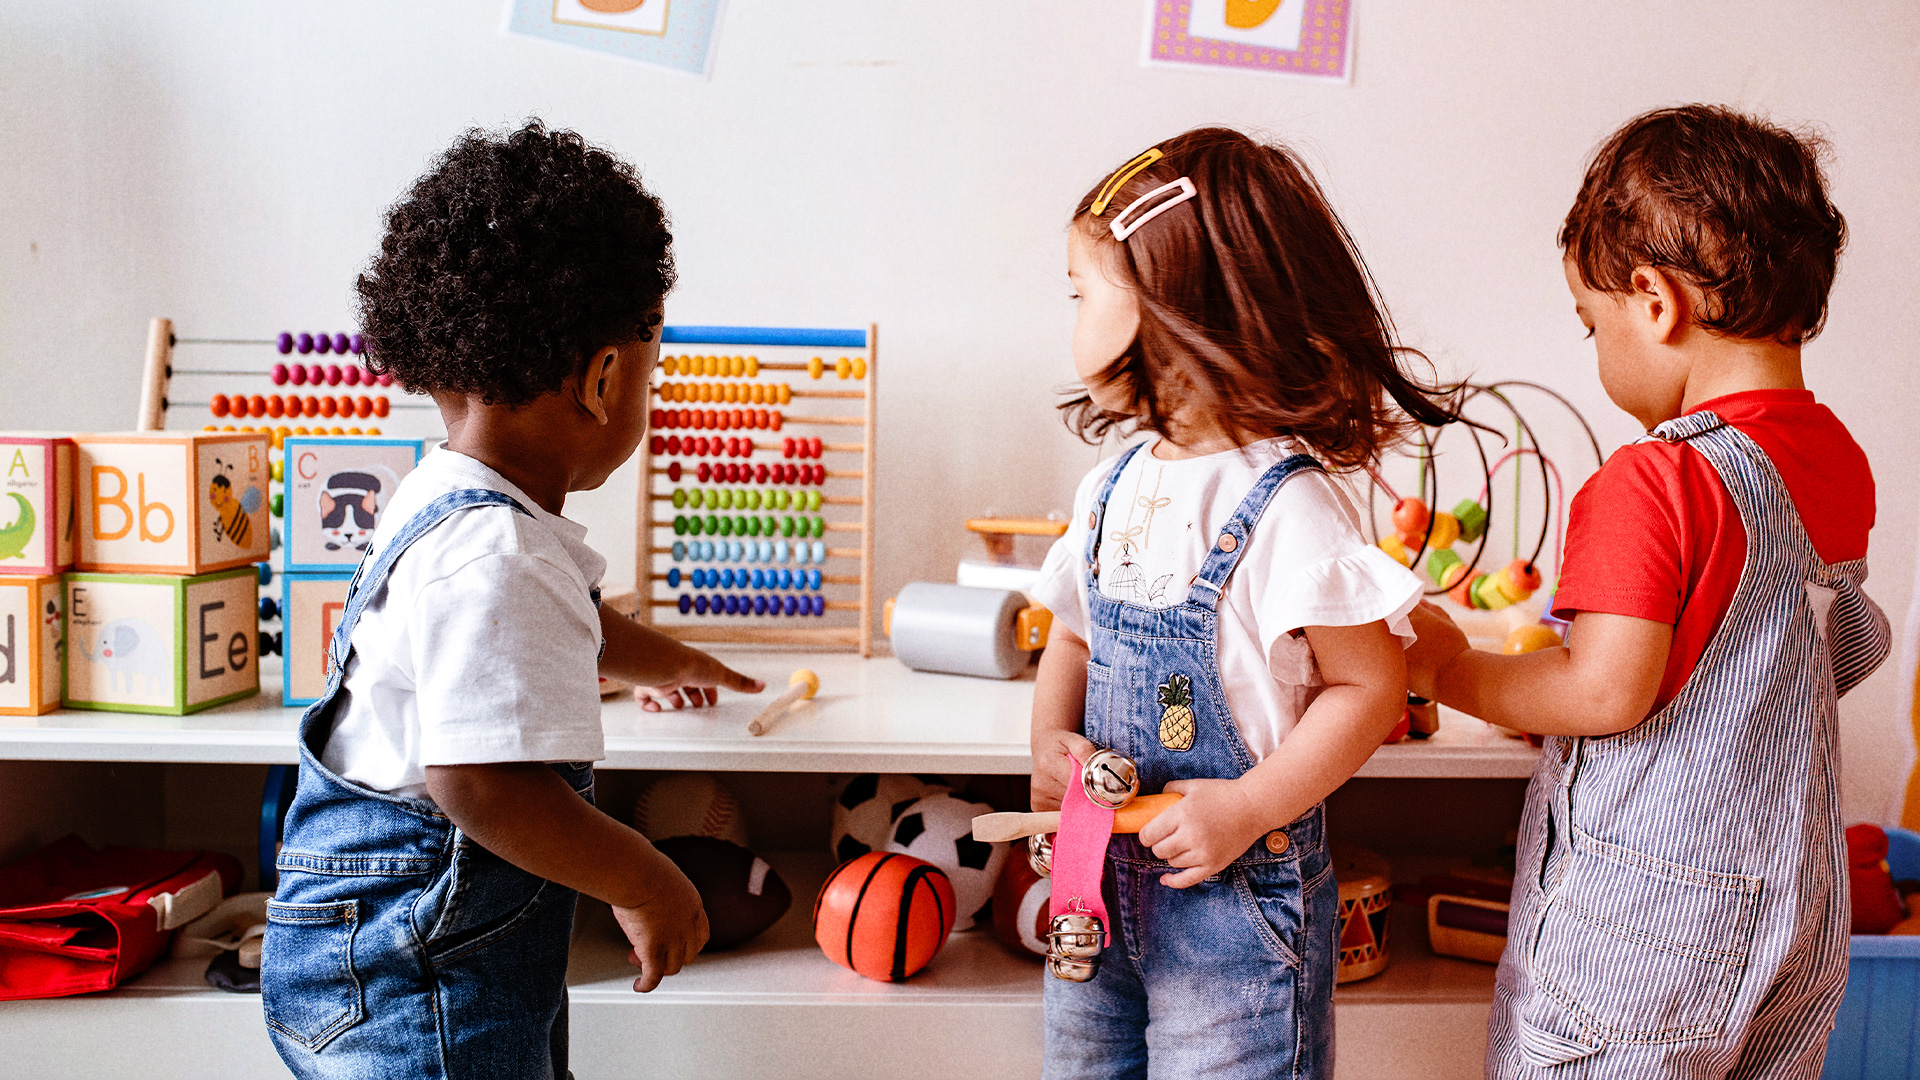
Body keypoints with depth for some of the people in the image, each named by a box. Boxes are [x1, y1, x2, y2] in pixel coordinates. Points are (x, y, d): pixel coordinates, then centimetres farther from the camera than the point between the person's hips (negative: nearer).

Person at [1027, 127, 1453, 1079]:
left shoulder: (1285, 508, -19)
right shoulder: (1112, 489, 4)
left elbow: (1370, 685, -15)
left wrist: (1249, 806, -20)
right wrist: (1052, 742, -4)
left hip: (1237, 890, -7)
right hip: (1102, 877, 7)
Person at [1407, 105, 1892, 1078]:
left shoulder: (1653, 483, -22)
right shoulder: (1841, 461, 3)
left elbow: (1608, 692, -24)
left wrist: (1449, 671, -10)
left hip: (1643, 917, -8)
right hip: (1800, 895, 8)